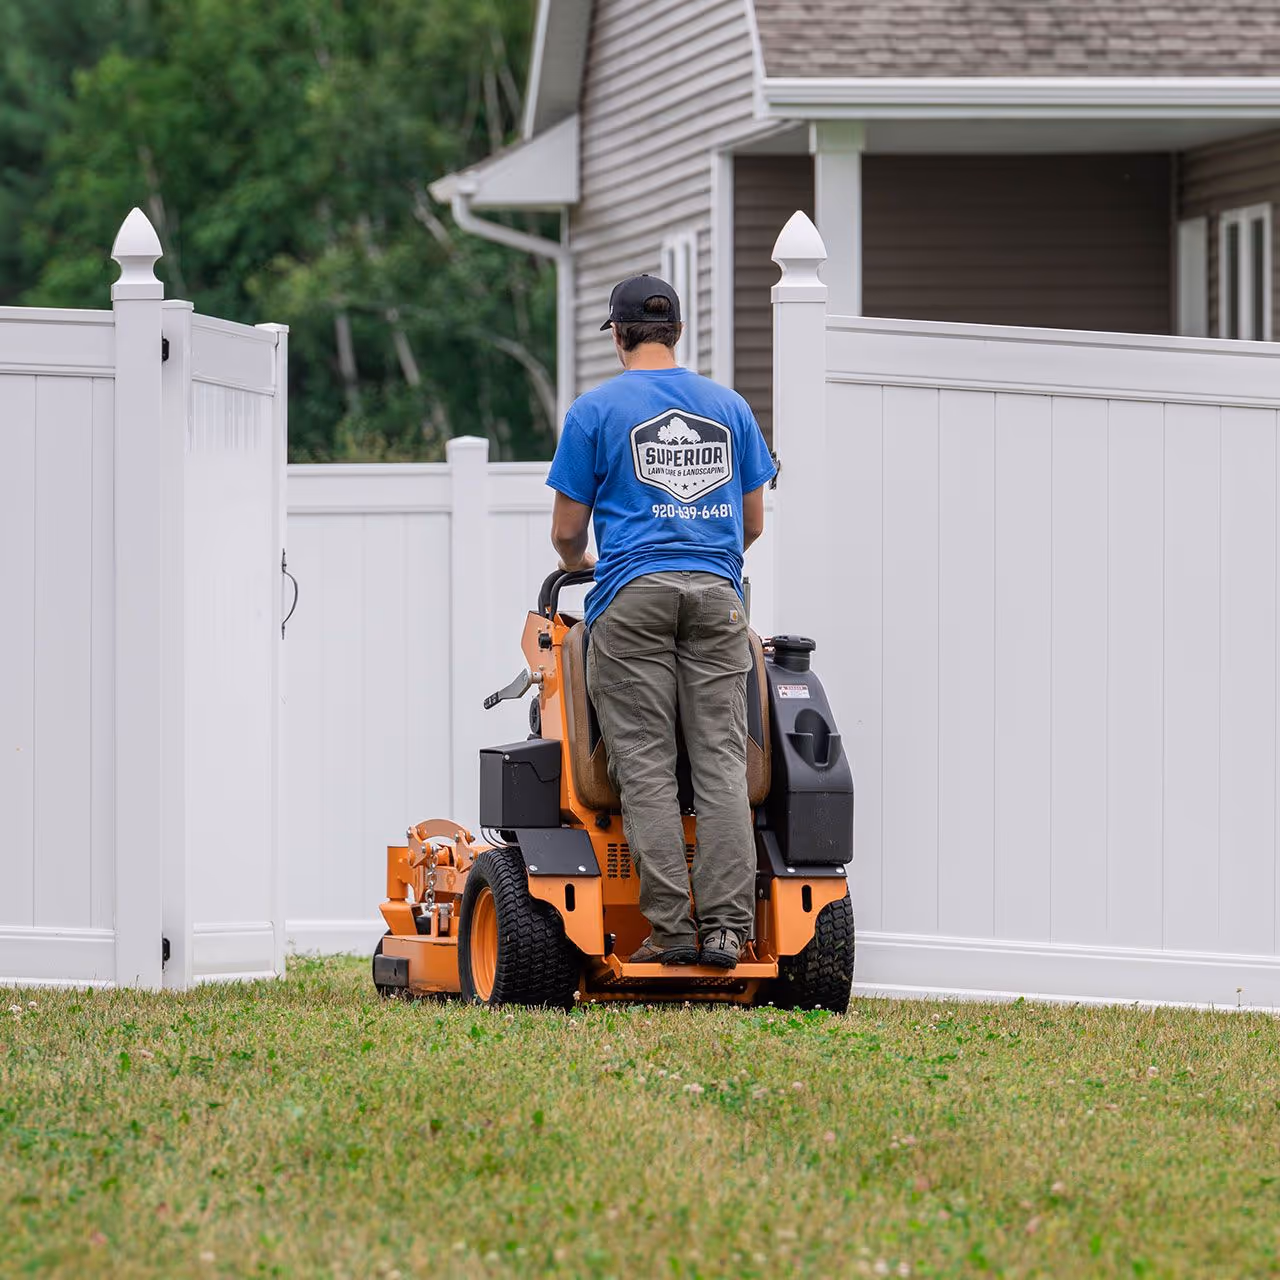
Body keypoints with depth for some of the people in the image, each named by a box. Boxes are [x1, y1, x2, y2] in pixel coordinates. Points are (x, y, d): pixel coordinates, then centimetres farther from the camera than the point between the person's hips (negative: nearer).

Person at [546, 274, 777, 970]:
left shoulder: (596, 410, 4)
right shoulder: (729, 406, 15)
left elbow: (566, 530, 5)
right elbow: (752, 521, 19)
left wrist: (577, 565, 28)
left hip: (633, 597, -3)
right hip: (716, 596, 3)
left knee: (646, 768, -4)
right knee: (721, 762, -1)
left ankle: (671, 926, -10)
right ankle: (726, 926, -9)